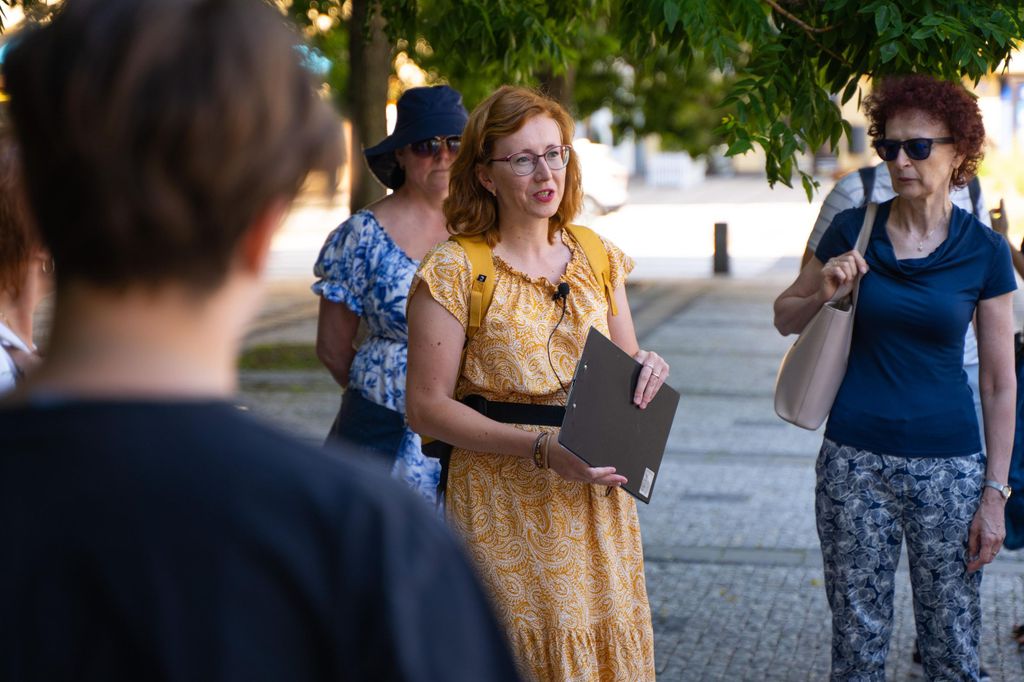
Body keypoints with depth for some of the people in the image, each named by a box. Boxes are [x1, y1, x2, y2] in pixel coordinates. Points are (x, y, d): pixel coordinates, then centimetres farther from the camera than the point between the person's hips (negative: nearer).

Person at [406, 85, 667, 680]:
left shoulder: (599, 258, 8)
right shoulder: (455, 271, -8)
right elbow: (428, 407, -11)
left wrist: (647, 367, -6)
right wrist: (542, 449, -21)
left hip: (598, 496, 5)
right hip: (505, 503, -4)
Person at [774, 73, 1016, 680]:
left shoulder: (984, 252, -2)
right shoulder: (852, 231, 1)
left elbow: (1000, 385, 0)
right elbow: (785, 318, 13)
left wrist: (995, 493, -4)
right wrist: (824, 294, -9)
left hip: (948, 465, -1)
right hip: (855, 463, 1)